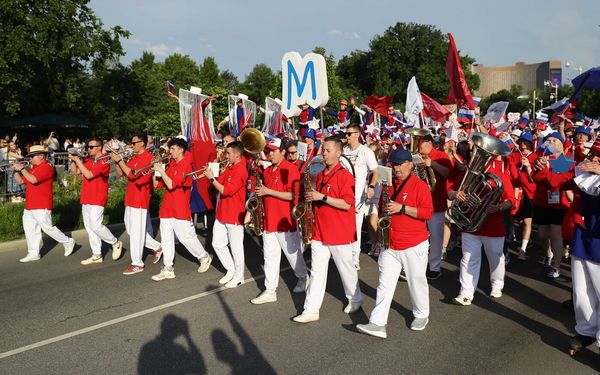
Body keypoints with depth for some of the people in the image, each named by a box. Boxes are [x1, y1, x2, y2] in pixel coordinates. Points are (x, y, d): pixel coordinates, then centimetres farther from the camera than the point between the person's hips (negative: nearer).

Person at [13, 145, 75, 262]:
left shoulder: (47, 167, -13)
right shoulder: (33, 169, 18)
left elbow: (33, 180, -25)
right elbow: (19, 181, 18)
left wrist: (22, 168, -17)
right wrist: (16, 170, 3)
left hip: (41, 207, -9)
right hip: (29, 206, 9)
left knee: (48, 228, -5)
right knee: (30, 230, 8)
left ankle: (68, 242, 11)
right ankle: (33, 254, 15)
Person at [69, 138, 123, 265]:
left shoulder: (104, 161, -13)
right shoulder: (88, 160, 12)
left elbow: (89, 175, -21)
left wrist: (77, 160, -16)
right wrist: (73, 160, 0)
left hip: (97, 199, -8)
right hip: (86, 199, 8)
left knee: (95, 225, -12)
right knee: (89, 227, 8)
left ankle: (116, 243, 11)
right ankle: (97, 255, 15)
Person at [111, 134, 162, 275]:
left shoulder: (147, 157, -14)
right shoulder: (134, 158, 15)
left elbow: (132, 174, -22)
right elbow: (121, 173, 14)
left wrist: (119, 160, -17)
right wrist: (117, 161, -2)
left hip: (140, 199, -10)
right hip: (130, 199, 10)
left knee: (136, 231, -4)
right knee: (131, 229, 16)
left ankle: (137, 264, 5)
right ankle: (157, 247, 27)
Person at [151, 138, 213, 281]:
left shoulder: (185, 166, -13)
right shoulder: (171, 165, 12)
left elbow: (171, 185, -22)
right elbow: (157, 184, 13)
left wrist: (161, 170, -17)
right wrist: (154, 171, 0)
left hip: (180, 209, -8)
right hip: (167, 208, 8)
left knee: (186, 237, 1)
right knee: (166, 238, 6)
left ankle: (204, 257, 22)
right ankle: (168, 269, 12)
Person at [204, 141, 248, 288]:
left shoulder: (241, 171, -19)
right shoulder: (229, 168, 10)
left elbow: (225, 190, -23)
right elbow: (220, 182, 8)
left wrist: (211, 178, -17)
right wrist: (210, 174, -7)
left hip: (235, 215, -9)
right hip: (222, 214, 9)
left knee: (236, 248, 4)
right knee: (217, 244, 14)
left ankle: (239, 277, 19)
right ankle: (231, 270, 29)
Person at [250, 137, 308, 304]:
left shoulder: (291, 169, -12)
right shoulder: (267, 171, 12)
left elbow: (293, 195, -21)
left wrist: (268, 191, -21)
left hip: (285, 221, -7)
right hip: (268, 220, 7)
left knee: (293, 254, 9)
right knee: (270, 257, 8)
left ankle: (304, 278, 33)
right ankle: (270, 290, 14)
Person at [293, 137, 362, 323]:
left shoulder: (345, 175, -12)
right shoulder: (320, 175, 12)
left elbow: (346, 204, -20)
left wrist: (322, 197, -22)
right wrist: (311, 199, 5)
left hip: (340, 232, -6)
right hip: (319, 230, 6)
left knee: (346, 269, 10)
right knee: (317, 271, 5)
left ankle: (355, 299, 32)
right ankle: (311, 310, 8)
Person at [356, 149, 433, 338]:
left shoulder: (420, 185, -7)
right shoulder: (389, 185, 10)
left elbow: (428, 212, -15)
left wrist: (402, 208, -21)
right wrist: (384, 209, 1)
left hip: (413, 245, -4)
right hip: (389, 244, 5)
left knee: (417, 282, 10)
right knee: (385, 285, 1)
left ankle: (421, 315, 32)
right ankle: (377, 324, -1)